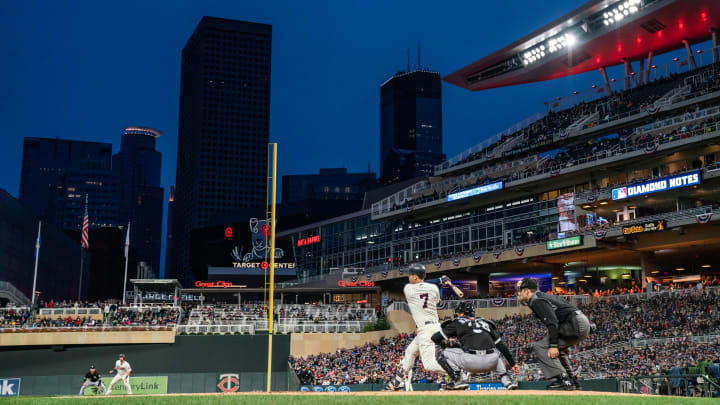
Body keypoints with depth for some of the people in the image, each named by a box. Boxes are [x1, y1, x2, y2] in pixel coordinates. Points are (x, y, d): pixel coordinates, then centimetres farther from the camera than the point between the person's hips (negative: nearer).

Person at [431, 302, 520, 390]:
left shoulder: (458, 323, 15)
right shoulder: (485, 323, 27)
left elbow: (435, 337, 12)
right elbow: (501, 345, 25)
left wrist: (446, 343, 32)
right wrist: (512, 364, 30)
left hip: (471, 361, -5)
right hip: (491, 363, 5)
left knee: (442, 353, 15)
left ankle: (458, 380, -2)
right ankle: (506, 379, 18)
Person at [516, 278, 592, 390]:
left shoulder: (536, 300, -7)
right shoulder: (544, 296, 25)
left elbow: (552, 322, -20)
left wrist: (553, 345, -24)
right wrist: (565, 343, 31)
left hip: (576, 324, -10)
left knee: (540, 346, -11)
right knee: (556, 350, 30)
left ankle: (563, 380, -18)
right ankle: (572, 380, 26)